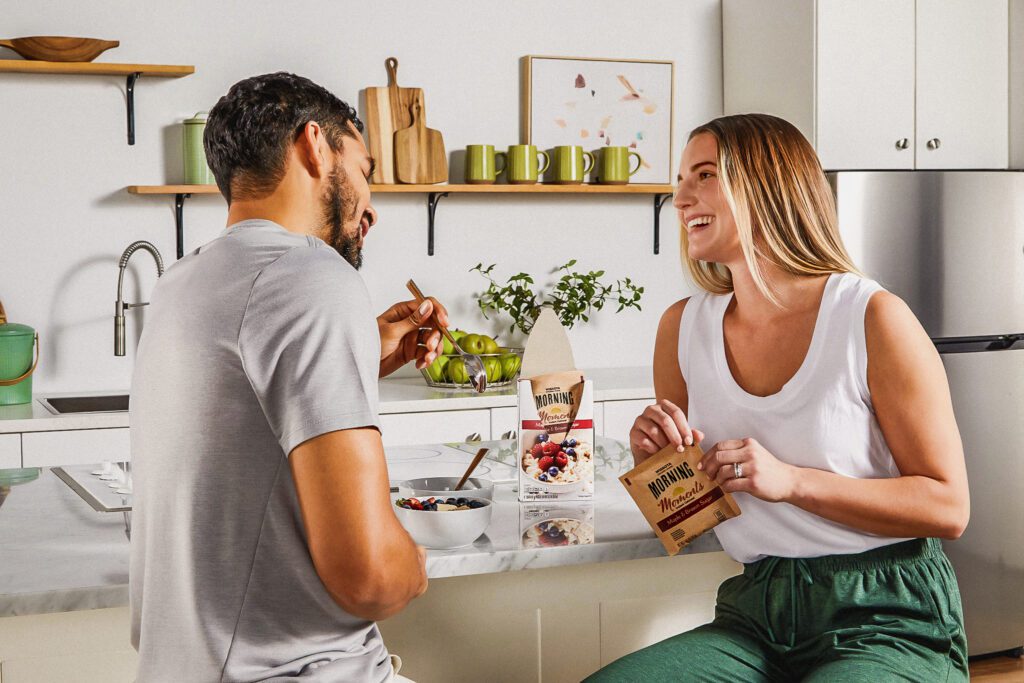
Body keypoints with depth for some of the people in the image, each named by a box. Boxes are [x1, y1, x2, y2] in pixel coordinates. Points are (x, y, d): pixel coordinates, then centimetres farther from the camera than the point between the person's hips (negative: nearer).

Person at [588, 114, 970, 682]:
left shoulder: (874, 319, -10)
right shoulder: (683, 327, 6)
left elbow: (948, 508, -10)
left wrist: (791, 481, -18)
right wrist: (654, 457, -7)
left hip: (887, 620, -4)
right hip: (757, 614, 4)